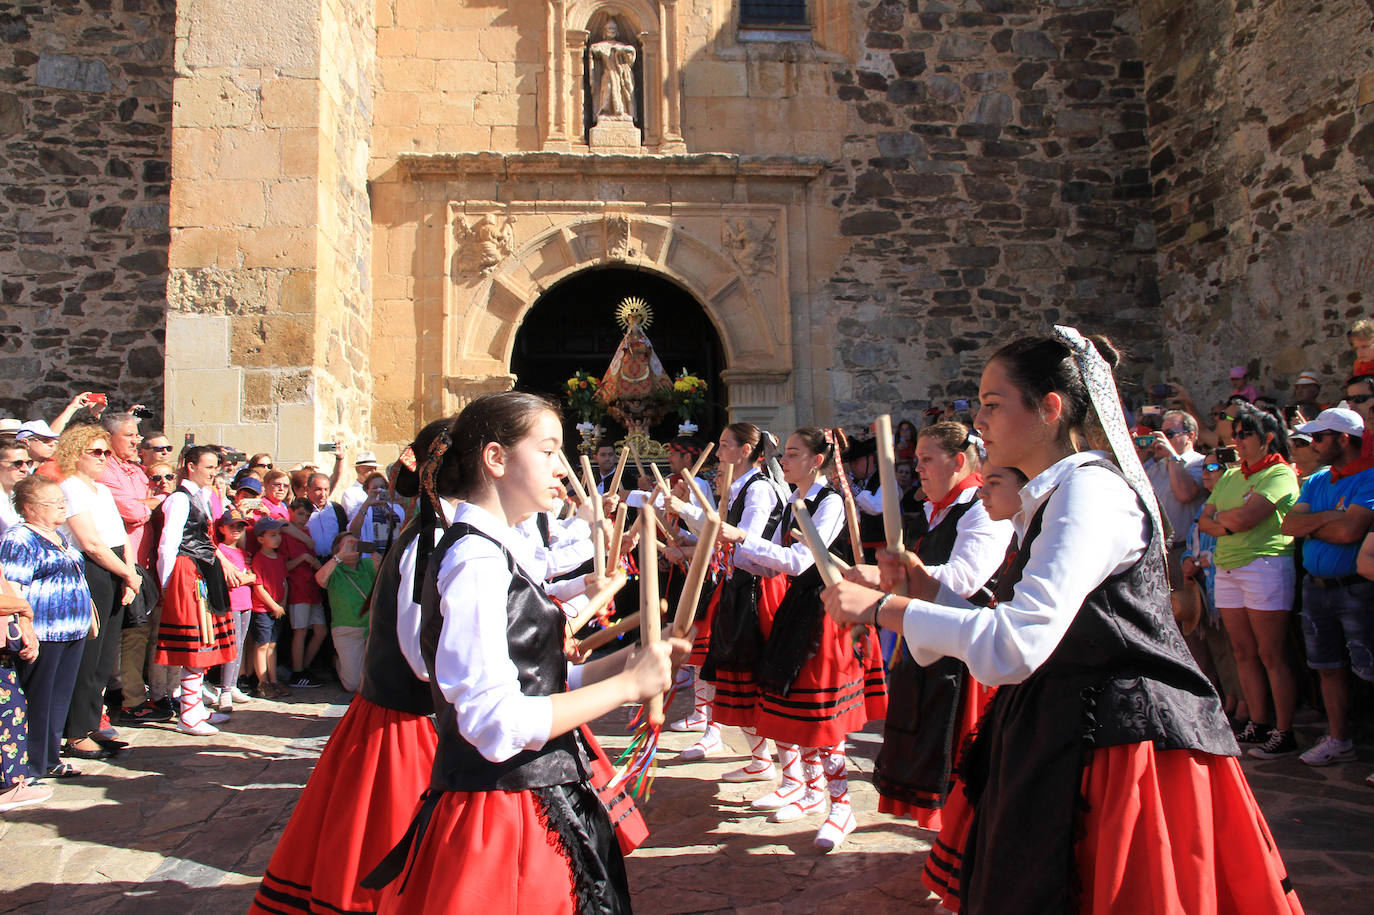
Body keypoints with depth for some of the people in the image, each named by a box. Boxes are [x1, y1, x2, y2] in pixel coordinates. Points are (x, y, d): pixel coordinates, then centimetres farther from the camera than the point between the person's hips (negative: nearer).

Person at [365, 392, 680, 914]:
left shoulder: (498, 555, 12)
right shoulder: (476, 561, -19)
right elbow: (495, 722, -26)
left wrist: (628, 661, 1)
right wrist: (627, 685, -20)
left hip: (533, 805, 9)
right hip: (499, 821, -9)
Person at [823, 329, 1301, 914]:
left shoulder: (1089, 487, -17)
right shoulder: (1050, 498, 13)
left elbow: (1019, 641, -29)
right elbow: (1016, 631, 15)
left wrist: (884, 608, -24)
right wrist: (927, 589, 4)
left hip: (1116, 750, -9)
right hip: (1067, 742, 9)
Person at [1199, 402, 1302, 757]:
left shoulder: (1280, 474, -5)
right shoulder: (1229, 477, 18)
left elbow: (1245, 517, -17)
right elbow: (1204, 521, 12)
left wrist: (1220, 516, 1)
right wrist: (1229, 526, -7)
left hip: (1266, 565, -7)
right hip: (1226, 566, 7)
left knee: (1271, 655, -4)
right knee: (1244, 652, 9)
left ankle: (1284, 732, 3)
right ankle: (1256, 725, 17)